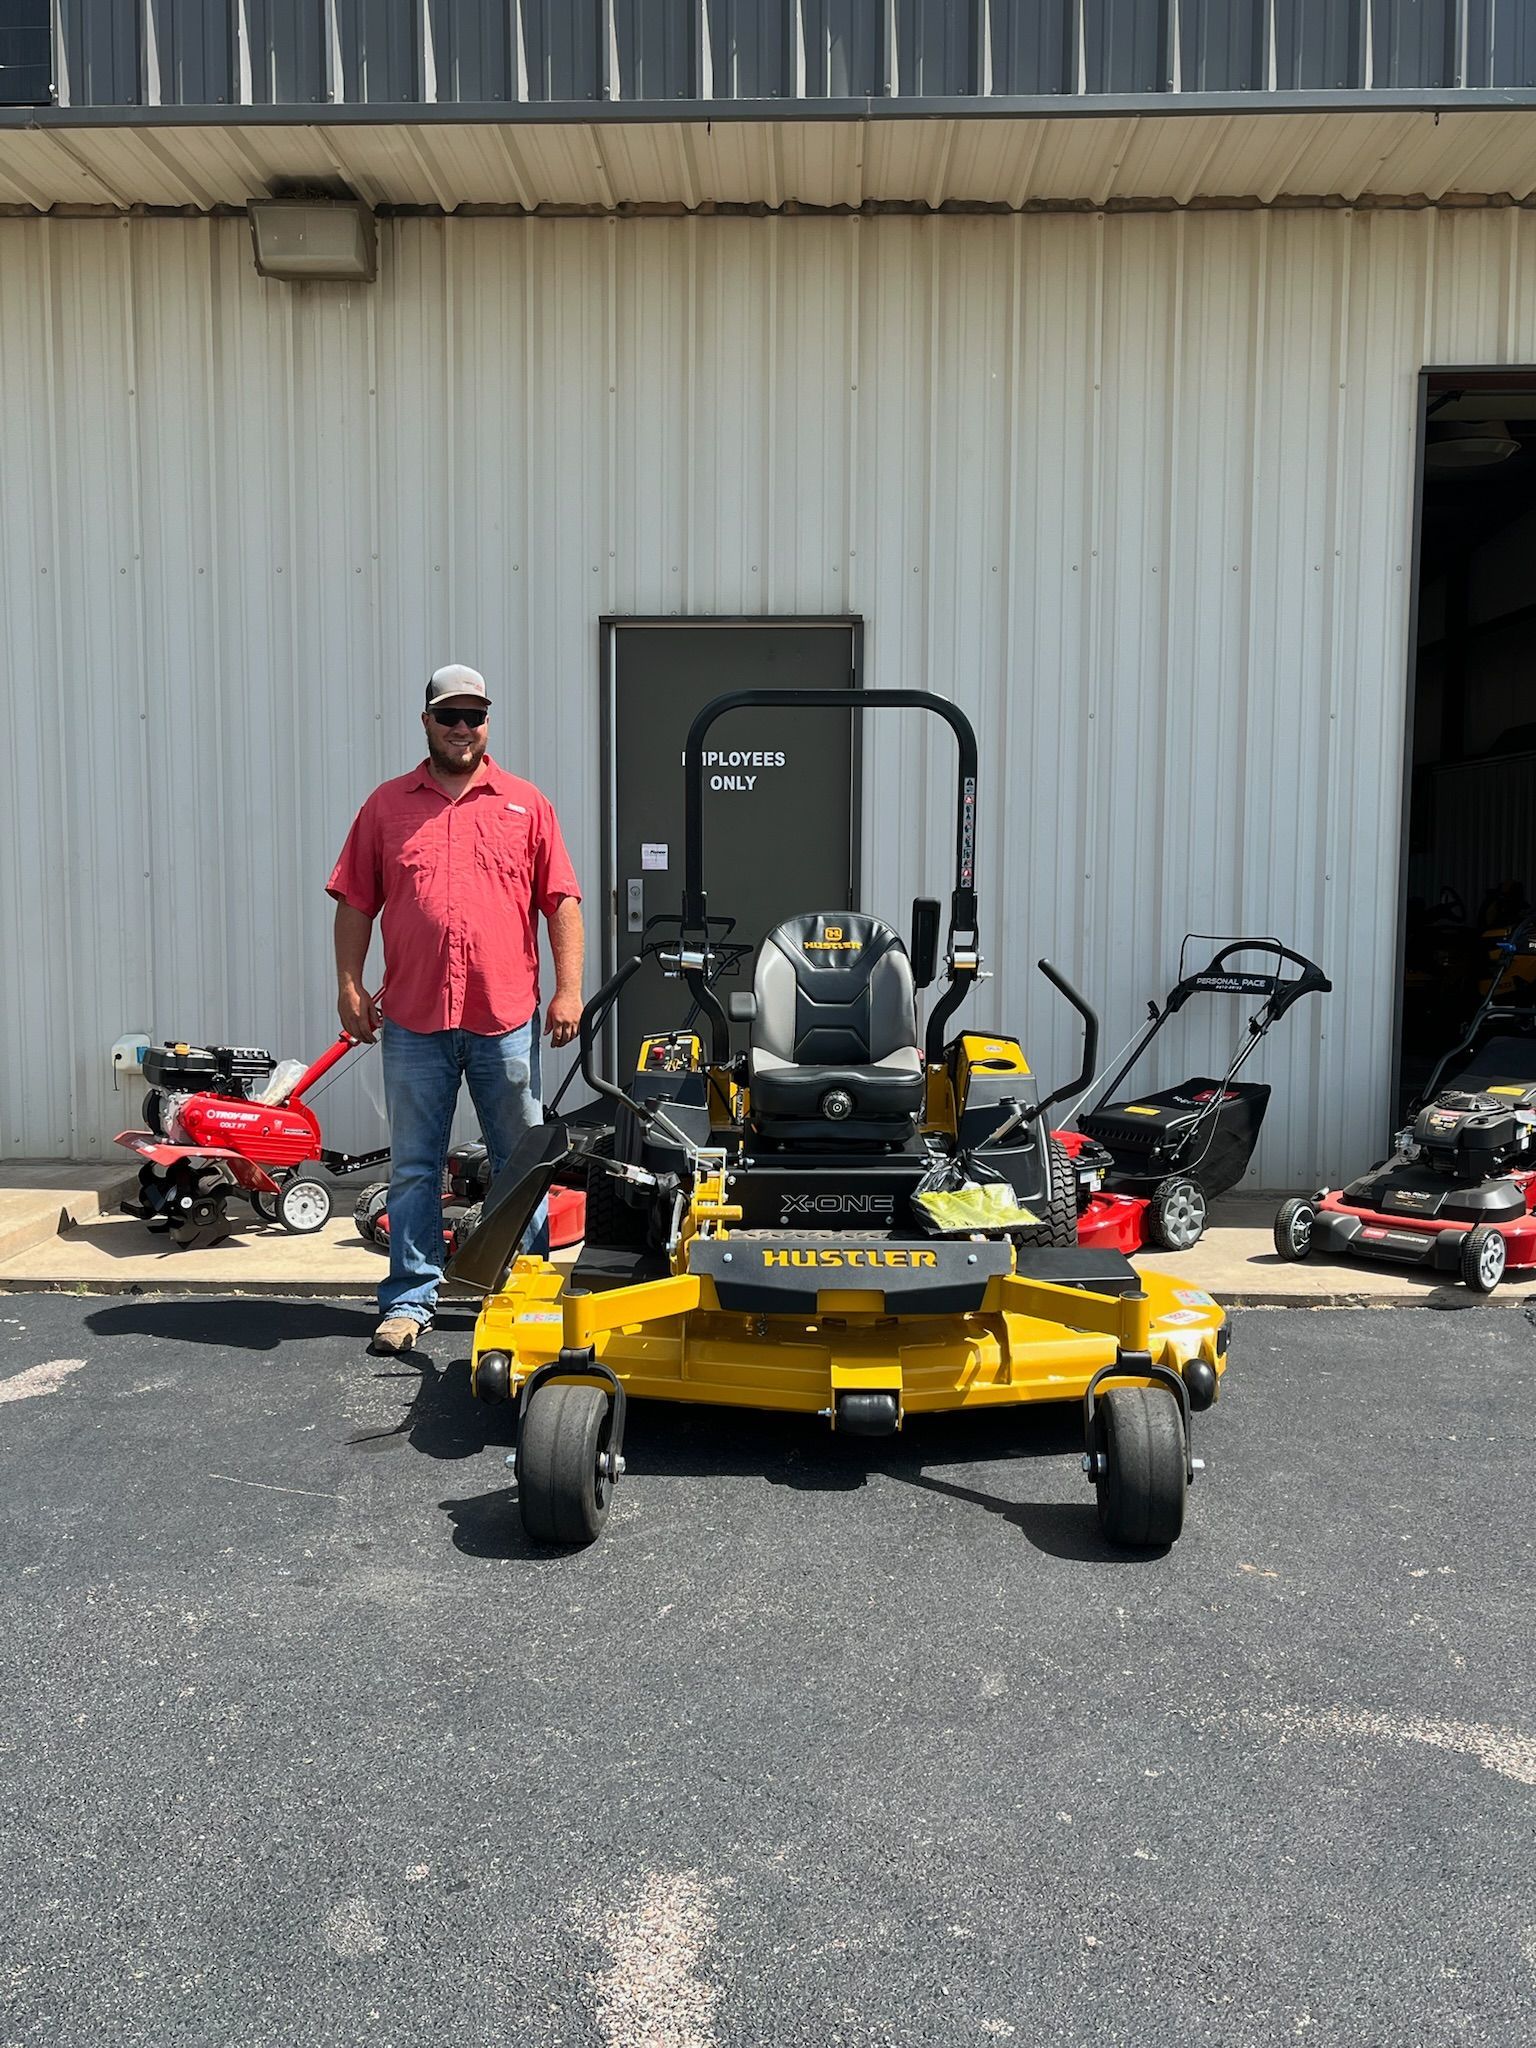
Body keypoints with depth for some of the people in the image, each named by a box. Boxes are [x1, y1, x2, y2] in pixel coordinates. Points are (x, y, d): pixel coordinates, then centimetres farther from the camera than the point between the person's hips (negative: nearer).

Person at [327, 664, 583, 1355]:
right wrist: (349, 985, -1)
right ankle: (410, 1299, 17)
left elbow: (561, 902, 4)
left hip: (506, 1019, 0)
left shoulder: (527, 804, 7)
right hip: (413, 1020, 0)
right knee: (414, 1167, 7)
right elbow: (355, 903, 8)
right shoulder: (387, 805, 8)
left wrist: (569, 988, -4)